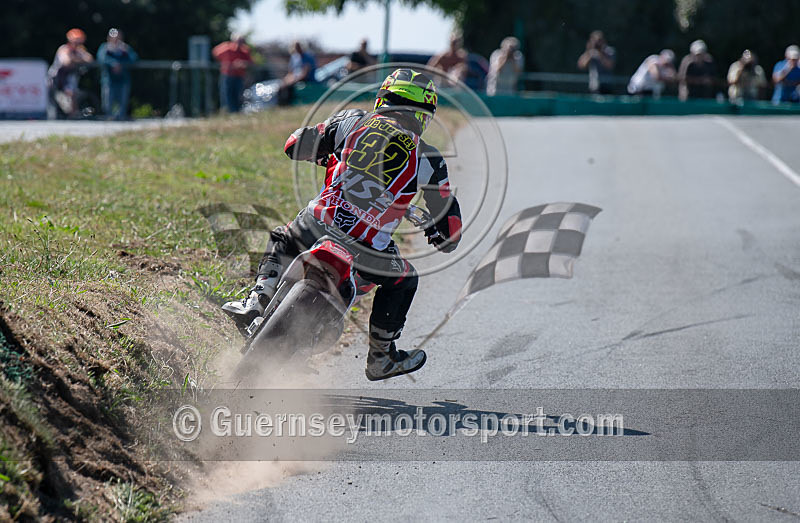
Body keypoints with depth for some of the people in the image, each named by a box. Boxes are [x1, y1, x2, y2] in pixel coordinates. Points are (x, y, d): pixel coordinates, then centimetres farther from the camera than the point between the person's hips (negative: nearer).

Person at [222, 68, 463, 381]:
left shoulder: (352, 121, 7)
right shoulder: (429, 161, 5)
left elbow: (295, 146, 15)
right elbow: (451, 231, 9)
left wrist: (323, 156, 36)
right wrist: (440, 237, 34)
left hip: (318, 226, 2)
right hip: (368, 249, -2)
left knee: (281, 242, 35)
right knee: (404, 281, 29)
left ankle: (258, 299, 15)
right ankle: (380, 359, 33)